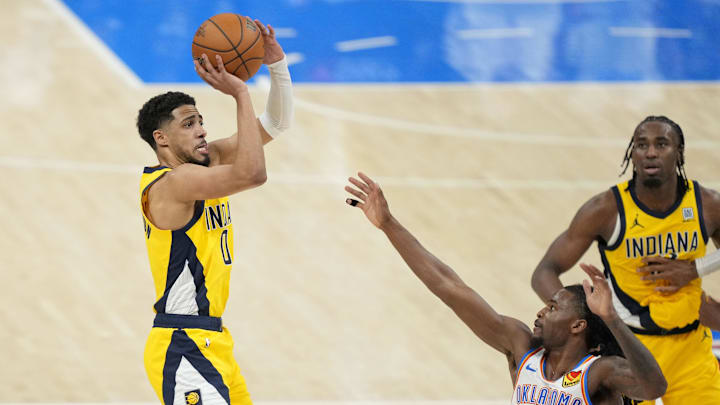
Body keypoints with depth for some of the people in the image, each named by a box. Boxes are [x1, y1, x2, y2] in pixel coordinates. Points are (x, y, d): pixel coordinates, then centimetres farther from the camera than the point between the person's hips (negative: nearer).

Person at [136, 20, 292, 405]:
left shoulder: (207, 160, 11)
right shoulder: (170, 183, -16)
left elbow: (275, 124, 16)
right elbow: (251, 174, -29)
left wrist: (276, 64, 1)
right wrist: (240, 94, -24)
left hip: (212, 342, 10)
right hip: (182, 348, -10)